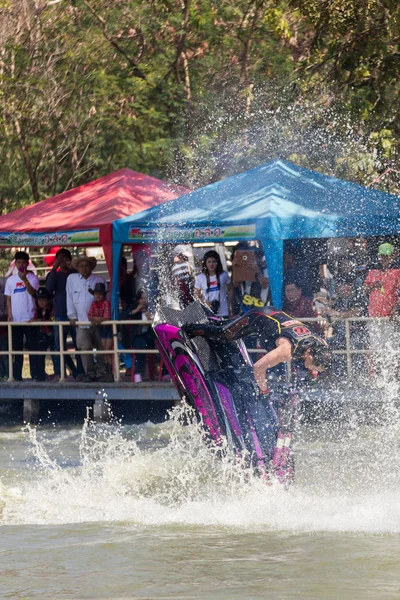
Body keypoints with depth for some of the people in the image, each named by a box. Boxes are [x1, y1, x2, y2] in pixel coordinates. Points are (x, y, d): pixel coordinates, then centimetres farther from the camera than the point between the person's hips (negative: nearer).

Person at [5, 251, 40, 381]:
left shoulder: (32, 277, 1)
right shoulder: (11, 280, 11)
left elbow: (33, 292, -16)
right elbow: (8, 299, 13)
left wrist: (24, 279, -28)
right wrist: (9, 315, 2)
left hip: (29, 318, -3)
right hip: (15, 319, 3)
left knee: (32, 346, -2)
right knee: (16, 348, 5)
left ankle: (35, 374, 0)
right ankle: (17, 375, 8)